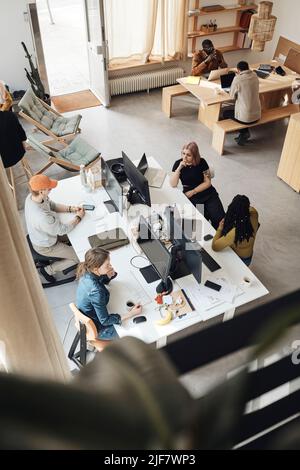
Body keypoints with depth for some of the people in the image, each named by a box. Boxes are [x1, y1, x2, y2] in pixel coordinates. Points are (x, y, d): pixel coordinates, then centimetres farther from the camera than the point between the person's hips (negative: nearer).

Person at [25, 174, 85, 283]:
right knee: (80, 257, 5)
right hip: (46, 247, -8)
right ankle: (49, 270, 14)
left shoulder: (31, 197, -19)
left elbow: (52, 205, 1)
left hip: (41, 236, 8)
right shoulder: (42, 217, -45)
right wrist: (78, 217, -14)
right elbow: (62, 230, -28)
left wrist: (70, 208, -11)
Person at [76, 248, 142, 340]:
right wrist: (131, 314, -26)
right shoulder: (95, 291, -40)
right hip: (95, 328, -7)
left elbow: (104, 280, 5)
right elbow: (105, 321, -28)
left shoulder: (87, 272, -18)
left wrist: (110, 275, -18)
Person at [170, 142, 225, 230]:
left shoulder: (201, 162, -4)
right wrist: (179, 168, -22)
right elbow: (173, 184, -13)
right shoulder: (178, 163, -4)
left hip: (208, 193, 1)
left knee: (220, 219, -16)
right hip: (192, 197, -1)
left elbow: (208, 182, -2)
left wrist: (193, 192, -10)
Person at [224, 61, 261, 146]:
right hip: (257, 115, 6)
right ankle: (245, 133, 25)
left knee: (225, 113, 22)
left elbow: (232, 96, -4)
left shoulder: (237, 79, -17)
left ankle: (244, 132, 18)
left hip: (246, 117, -6)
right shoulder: (255, 76, 1)